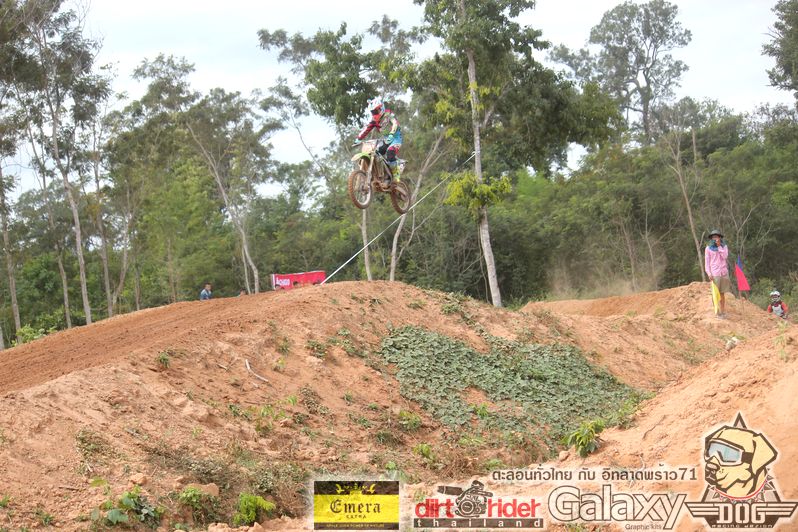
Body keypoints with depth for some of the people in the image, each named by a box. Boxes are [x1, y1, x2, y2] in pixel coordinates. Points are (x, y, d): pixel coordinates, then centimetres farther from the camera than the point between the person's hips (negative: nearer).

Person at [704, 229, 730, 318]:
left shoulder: (724, 247, 10)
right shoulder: (708, 248, 5)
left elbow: (725, 256, -6)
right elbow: (707, 262, 3)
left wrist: (719, 246, -7)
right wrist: (709, 273, -7)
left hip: (723, 272, 2)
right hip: (714, 273, -2)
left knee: (722, 293, 5)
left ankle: (723, 311, 9)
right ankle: (718, 311, -3)